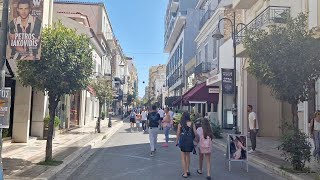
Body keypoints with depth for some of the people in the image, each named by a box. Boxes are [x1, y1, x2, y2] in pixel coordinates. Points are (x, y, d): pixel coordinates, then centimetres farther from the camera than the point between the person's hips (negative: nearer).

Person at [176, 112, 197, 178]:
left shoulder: (180, 124, -6)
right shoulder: (192, 124, -3)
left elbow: (178, 134, -4)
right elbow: (195, 133, -4)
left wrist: (176, 141, 5)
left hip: (183, 141, -2)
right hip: (190, 141, 2)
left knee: (183, 157, 8)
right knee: (188, 155, 24)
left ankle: (185, 173, 8)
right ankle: (188, 170, 27)